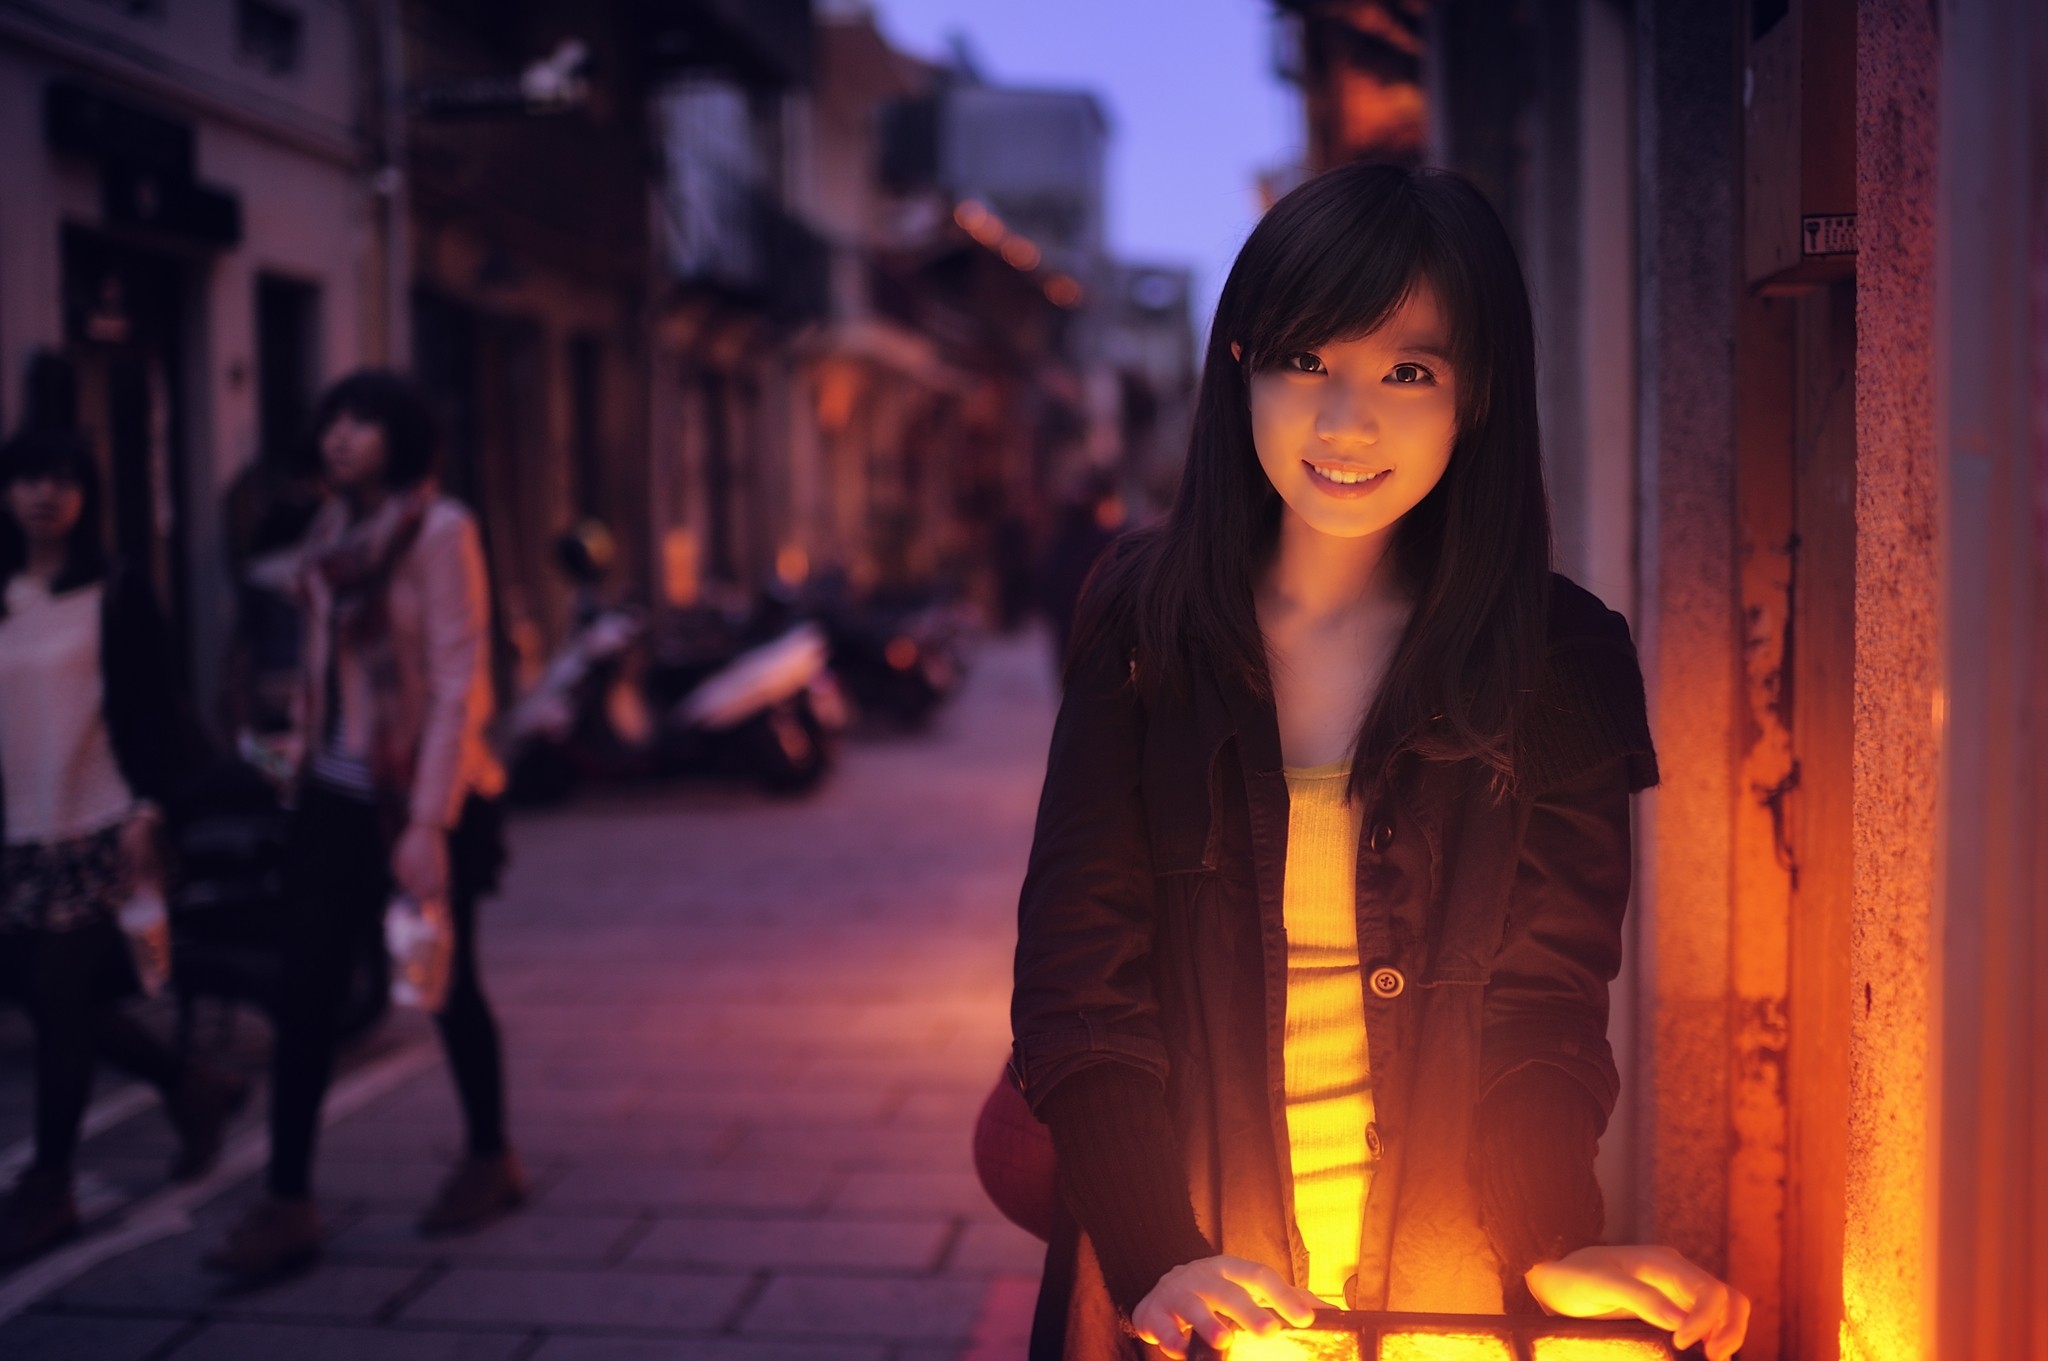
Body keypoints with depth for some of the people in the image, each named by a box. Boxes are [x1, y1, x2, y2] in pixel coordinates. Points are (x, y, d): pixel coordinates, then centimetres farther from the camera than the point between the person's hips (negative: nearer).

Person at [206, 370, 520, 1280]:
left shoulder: (439, 531, -12)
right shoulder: (332, 535, 7)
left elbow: (459, 683, -16)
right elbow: (327, 666, 13)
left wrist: (428, 823, -20)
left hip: (425, 798, -5)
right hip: (339, 796, 5)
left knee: (446, 986, 9)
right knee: (304, 997, -1)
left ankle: (490, 1160, 29)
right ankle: (287, 1204, 3)